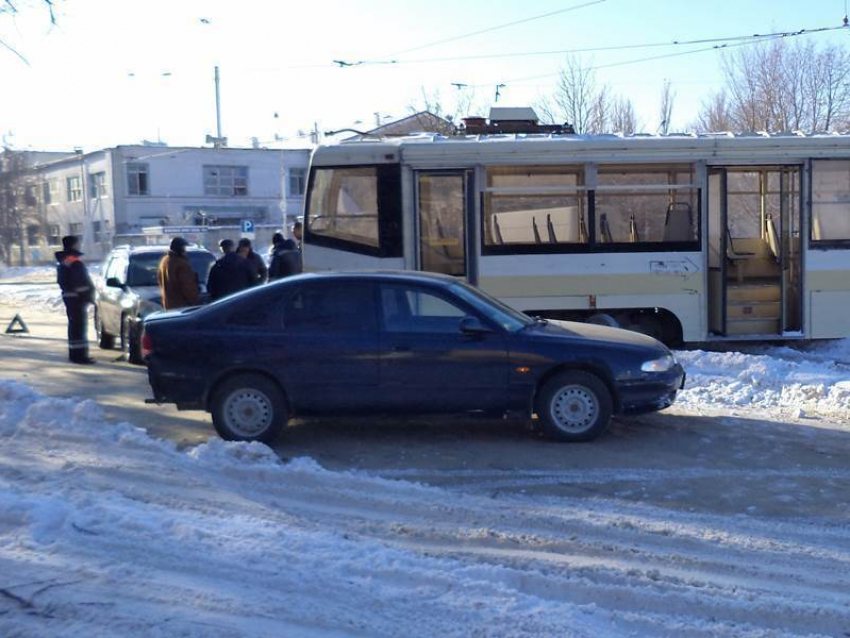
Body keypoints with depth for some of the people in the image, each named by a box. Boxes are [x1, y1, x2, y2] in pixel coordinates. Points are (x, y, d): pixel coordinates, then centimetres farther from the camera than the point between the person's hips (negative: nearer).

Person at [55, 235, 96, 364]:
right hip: (77, 296, -10)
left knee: (74, 324, 17)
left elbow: (60, 280, 21)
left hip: (68, 295, 10)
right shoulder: (75, 260, -17)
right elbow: (83, 279, -20)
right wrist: (90, 292, -10)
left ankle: (74, 353, 24)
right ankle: (80, 354, -11)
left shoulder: (61, 260, 16)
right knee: (79, 325, -10)